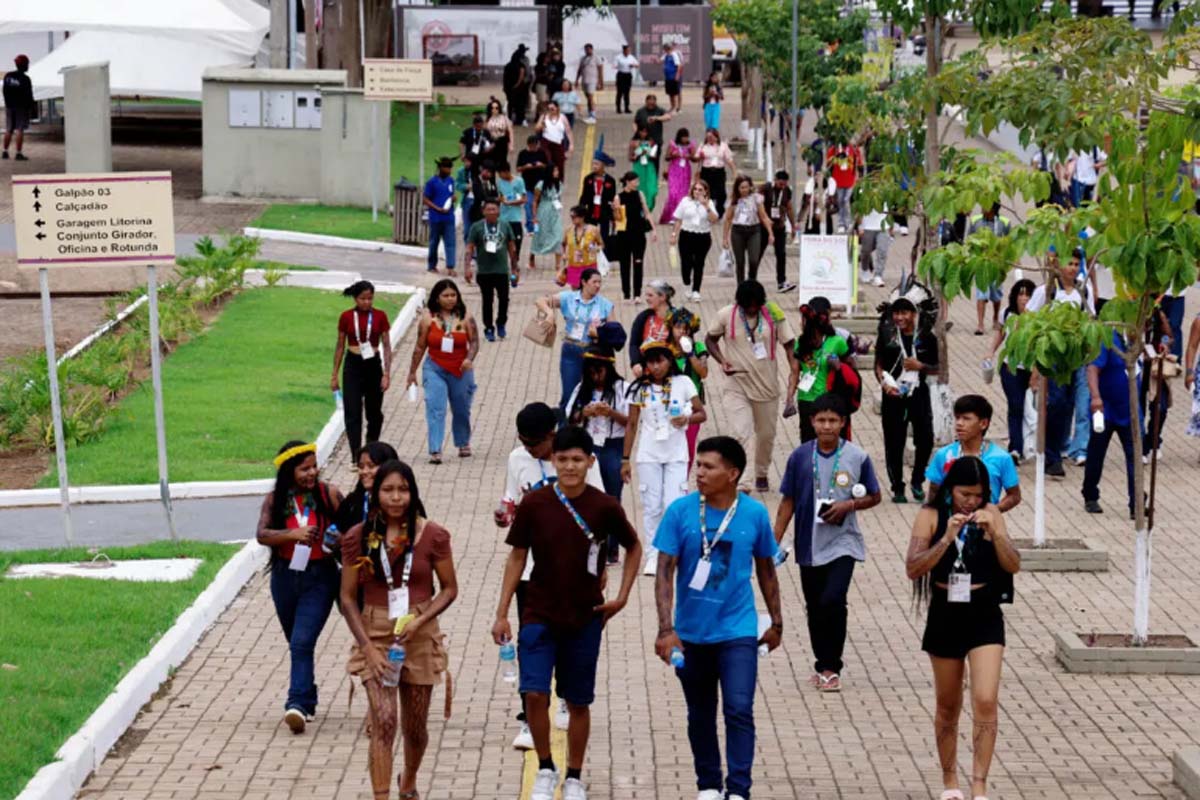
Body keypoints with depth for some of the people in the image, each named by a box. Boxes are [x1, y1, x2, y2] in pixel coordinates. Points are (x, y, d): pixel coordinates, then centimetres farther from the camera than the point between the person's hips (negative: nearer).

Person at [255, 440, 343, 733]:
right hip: (285, 577, 3)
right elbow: (262, 534, -14)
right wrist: (294, 534, -29)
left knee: (302, 643, -17)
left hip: (319, 578, -3)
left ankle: (298, 704, -22)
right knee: (297, 645, 16)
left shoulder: (329, 495, -6)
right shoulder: (275, 500, -2)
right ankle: (308, 700, 31)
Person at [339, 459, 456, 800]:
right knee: (383, 721, -16)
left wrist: (419, 620, -14)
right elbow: (348, 598, 0)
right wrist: (367, 647, -9)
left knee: (415, 727, 13)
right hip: (375, 634, -1)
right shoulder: (358, 538, -4)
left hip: (420, 635, 1)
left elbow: (449, 589, 2)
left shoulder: (432, 535, -5)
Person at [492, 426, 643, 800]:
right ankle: (545, 769, 9)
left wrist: (622, 597, 3)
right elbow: (517, 557, 2)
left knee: (578, 702, 8)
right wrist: (502, 614, 0)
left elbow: (634, 548, 9)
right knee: (535, 694, -12)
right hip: (539, 615, 0)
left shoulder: (605, 507, -7)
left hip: (585, 619, 0)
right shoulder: (534, 504, -7)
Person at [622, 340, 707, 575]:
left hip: (676, 455, -1)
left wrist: (687, 419, -20)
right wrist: (625, 459, 3)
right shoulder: (639, 388, 1)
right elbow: (632, 424, 5)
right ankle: (653, 555, 10)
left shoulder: (683, 383, -2)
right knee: (652, 507, 2)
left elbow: (702, 413, 3)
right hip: (648, 456, 1)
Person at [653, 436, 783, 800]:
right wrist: (666, 629, -16)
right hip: (692, 632, 1)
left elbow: (766, 570, 9)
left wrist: (776, 622, 14)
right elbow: (665, 572, -8)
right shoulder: (680, 511, -8)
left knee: (739, 710, -11)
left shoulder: (754, 514, -4)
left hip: (738, 630, -1)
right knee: (700, 714, 13)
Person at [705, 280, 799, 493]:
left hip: (767, 385, 2)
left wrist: (794, 366, -19)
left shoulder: (773, 314, -8)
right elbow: (710, 339, 5)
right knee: (741, 434, -16)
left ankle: (761, 474, 38)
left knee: (766, 434, 15)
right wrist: (722, 361, -12)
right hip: (737, 385, -2)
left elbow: (789, 342, -3)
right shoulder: (726, 315, -10)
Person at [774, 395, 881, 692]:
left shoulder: (857, 457, -6)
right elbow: (788, 502, 5)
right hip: (809, 544, 3)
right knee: (815, 608, 11)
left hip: (843, 543, -3)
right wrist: (774, 542, 0)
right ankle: (823, 666, 28)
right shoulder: (800, 456, -3)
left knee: (833, 601, -17)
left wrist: (849, 505, -14)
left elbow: (874, 497, 5)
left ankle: (830, 667, -1)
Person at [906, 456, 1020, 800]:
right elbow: (913, 568, -14)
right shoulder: (931, 515, -5)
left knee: (986, 702, -13)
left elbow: (1013, 566, -5)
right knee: (947, 706, 14)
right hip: (945, 617, 1)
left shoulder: (990, 515, -2)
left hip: (984, 617, 0)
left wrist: (993, 532, -20)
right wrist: (947, 537, -24)